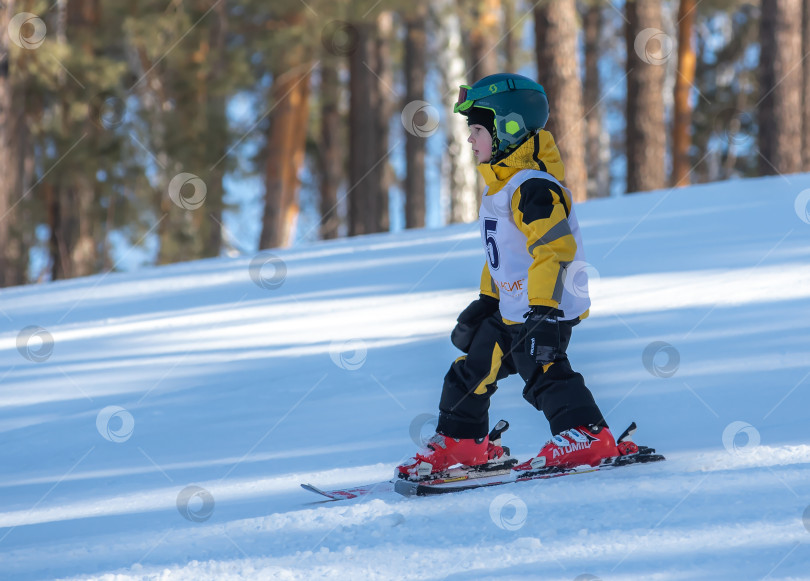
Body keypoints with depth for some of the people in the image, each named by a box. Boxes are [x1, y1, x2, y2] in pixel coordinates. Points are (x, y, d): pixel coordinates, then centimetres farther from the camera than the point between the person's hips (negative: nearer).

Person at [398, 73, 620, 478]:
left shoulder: (533, 188, -20)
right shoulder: (500, 186, 14)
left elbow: (554, 249, -26)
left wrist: (544, 310, -31)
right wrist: (486, 300, 27)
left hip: (547, 309, -11)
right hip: (511, 309, 11)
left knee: (543, 373, -21)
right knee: (472, 367, 16)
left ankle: (586, 437, -21)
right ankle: (459, 442, 28)